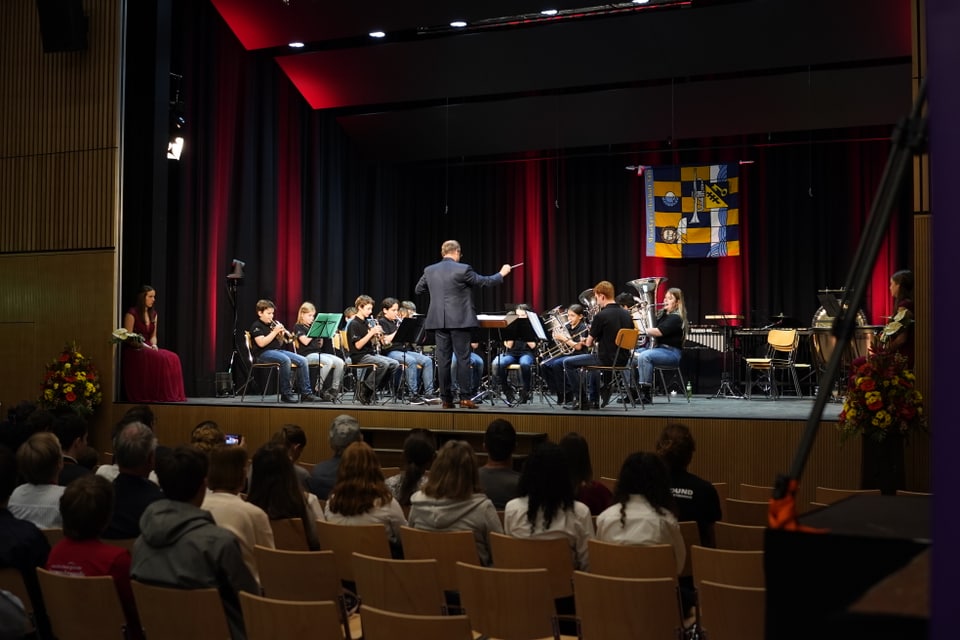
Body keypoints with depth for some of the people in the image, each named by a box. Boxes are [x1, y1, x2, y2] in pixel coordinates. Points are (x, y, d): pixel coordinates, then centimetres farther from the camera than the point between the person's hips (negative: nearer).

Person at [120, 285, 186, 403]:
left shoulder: (153, 314, 16)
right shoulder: (132, 313, -5)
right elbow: (128, 338, -9)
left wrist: (153, 345, -5)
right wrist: (143, 346, -18)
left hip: (148, 348, 7)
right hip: (134, 350, -7)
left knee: (172, 358, -20)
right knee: (159, 359, -32)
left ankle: (167, 395, -21)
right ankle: (155, 396, -28)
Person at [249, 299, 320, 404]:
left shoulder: (272, 325, 20)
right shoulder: (256, 326, -3)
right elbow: (261, 343, -19)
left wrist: (281, 334, -1)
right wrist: (274, 332, -16)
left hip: (277, 351, 8)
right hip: (263, 354, -8)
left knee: (302, 360, -12)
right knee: (285, 360, -37)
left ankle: (306, 393, -13)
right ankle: (286, 393, -28)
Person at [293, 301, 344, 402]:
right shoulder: (298, 327, 2)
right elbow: (305, 341, -15)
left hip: (318, 353, 7)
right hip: (307, 355, -7)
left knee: (340, 362, -17)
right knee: (328, 362, -33)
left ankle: (334, 389, -14)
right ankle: (318, 389, -23)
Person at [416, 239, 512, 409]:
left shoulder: (429, 270, 5)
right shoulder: (462, 269, -8)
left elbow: (419, 290, 17)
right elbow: (484, 281, 1)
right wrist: (501, 274, 18)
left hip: (439, 321, 4)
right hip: (459, 320, -4)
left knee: (443, 360, 5)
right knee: (463, 358, 0)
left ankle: (446, 399, 6)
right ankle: (465, 397, -3)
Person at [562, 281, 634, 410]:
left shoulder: (601, 315, -16)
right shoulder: (626, 314, 6)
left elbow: (588, 343, -10)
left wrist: (587, 341, 14)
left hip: (607, 359, -8)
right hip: (623, 359, 8)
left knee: (568, 363, 8)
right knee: (594, 359, 38)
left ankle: (581, 399, 10)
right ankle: (593, 399, 34)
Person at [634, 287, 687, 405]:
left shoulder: (676, 318, -11)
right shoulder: (662, 315, 18)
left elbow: (659, 332, -23)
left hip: (671, 352, -9)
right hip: (656, 347, 9)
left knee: (644, 356, -34)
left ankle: (646, 394, -32)